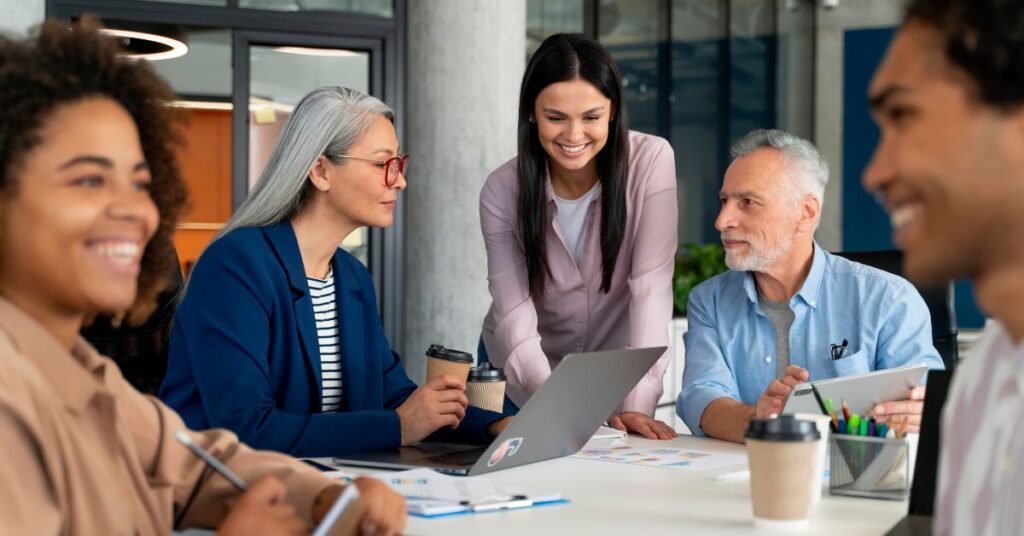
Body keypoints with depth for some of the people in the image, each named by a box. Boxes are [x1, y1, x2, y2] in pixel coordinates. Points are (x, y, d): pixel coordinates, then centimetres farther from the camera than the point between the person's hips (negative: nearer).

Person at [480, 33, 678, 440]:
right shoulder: (502, 190, -16)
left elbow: (651, 287, -23)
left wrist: (638, 403, -34)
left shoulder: (651, 161, -19)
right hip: (527, 373, 1)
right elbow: (514, 315, -22)